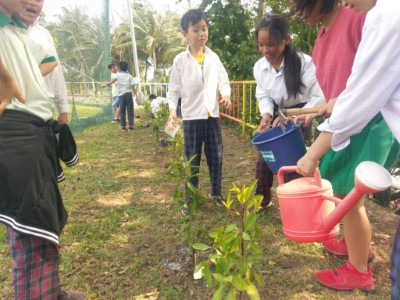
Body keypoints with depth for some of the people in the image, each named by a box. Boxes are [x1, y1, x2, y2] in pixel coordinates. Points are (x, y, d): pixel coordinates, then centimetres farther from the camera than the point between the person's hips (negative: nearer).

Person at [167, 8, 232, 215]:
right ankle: (189, 199, 20)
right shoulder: (180, 60, -3)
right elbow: (173, 88, 0)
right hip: (191, 117, -2)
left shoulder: (213, 57, 4)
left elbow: (223, 80, 8)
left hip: (212, 115, 3)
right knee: (192, 160, 6)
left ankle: (216, 192, 30)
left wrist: (226, 94, -12)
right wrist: (172, 108, -12)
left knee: (216, 157, 11)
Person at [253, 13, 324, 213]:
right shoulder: (259, 66, -10)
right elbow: (263, 95, 0)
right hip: (276, 115, 5)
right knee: (264, 159, 8)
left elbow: (318, 96, -21)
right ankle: (261, 199, 29)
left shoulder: (303, 62, -24)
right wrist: (266, 114, -19)